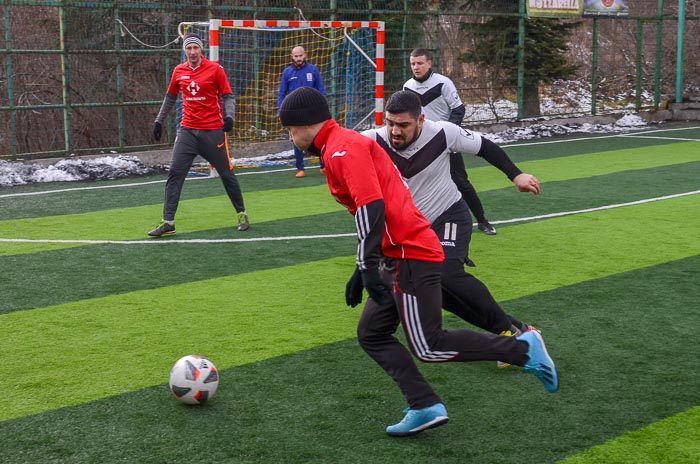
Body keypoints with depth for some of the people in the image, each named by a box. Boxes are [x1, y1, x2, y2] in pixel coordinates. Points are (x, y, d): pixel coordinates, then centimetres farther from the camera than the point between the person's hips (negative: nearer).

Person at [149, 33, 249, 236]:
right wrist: (159, 120, 20)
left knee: (227, 174, 6)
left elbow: (228, 96, -3)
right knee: (175, 174, -7)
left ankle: (242, 214, 25)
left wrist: (229, 115, -20)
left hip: (213, 131, -3)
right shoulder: (179, 71, 6)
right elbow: (170, 97, 20)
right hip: (187, 130, 3)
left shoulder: (215, 69, -5)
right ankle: (168, 222, -4)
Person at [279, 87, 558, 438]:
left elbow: (372, 207, -22)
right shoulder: (347, 146, 21)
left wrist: (368, 266, -24)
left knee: (429, 348, -8)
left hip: (410, 257, -11)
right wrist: (362, 271, 27)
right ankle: (425, 408, 5)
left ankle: (522, 348, -1)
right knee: (371, 335, 11)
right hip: (397, 257, 11)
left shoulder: (343, 148, -11)